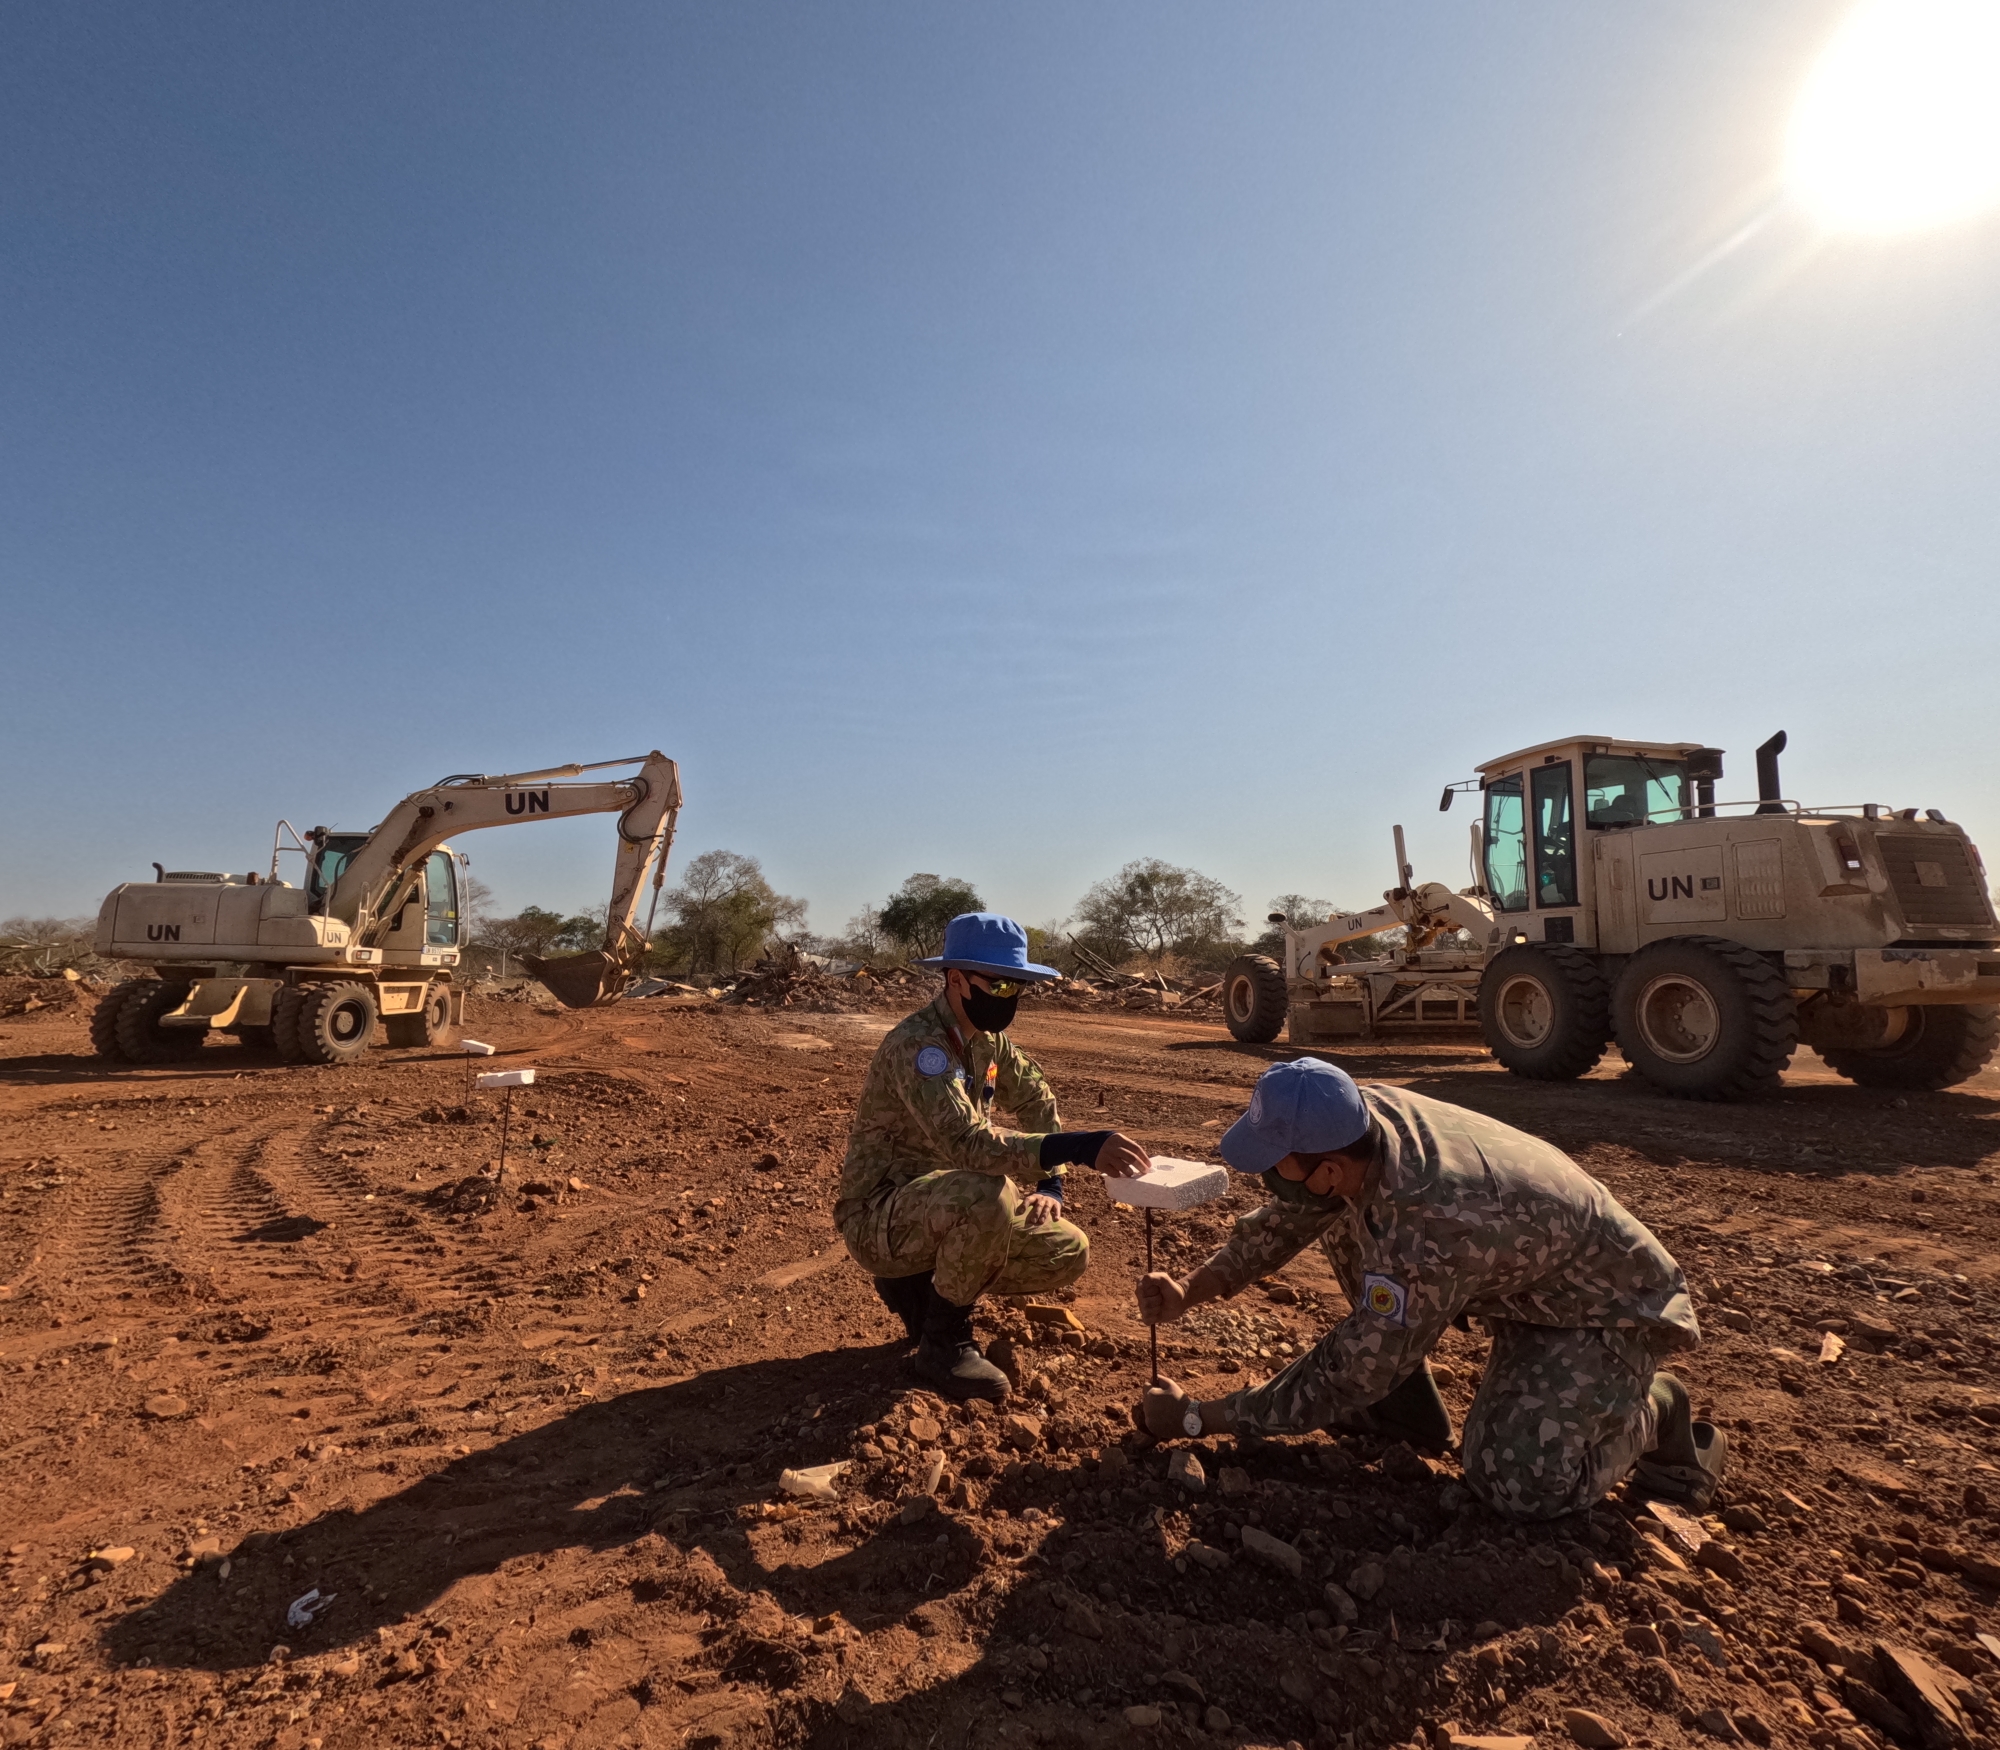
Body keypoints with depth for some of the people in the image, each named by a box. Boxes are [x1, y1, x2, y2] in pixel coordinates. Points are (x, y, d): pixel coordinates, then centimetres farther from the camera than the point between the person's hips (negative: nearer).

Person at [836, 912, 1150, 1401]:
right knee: (986, 1192, -36)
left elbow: (1040, 1105, 12)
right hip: (879, 1220, -8)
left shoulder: (989, 1039, 2)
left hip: (945, 1212, 8)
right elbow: (965, 1142, -39)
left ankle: (923, 1284, 11)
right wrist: (1076, 1147, -47)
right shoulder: (916, 1044, -25)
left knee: (1068, 1252, -5)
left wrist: (1050, 1184, -4)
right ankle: (944, 1342, -12)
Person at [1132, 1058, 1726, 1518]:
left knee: (1517, 1487, -23)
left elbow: (1346, 1380, -28)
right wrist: (1189, 1292, -10)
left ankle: (1650, 1413, 6)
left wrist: (1195, 1417, -19)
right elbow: (1286, 1218, -1)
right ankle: (1409, 1401, 10)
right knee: (1343, 1218, -7)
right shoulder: (1365, 1113, -21)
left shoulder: (1425, 1231, -41)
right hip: (1521, 1273, 7)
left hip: (1610, 1301, -7)